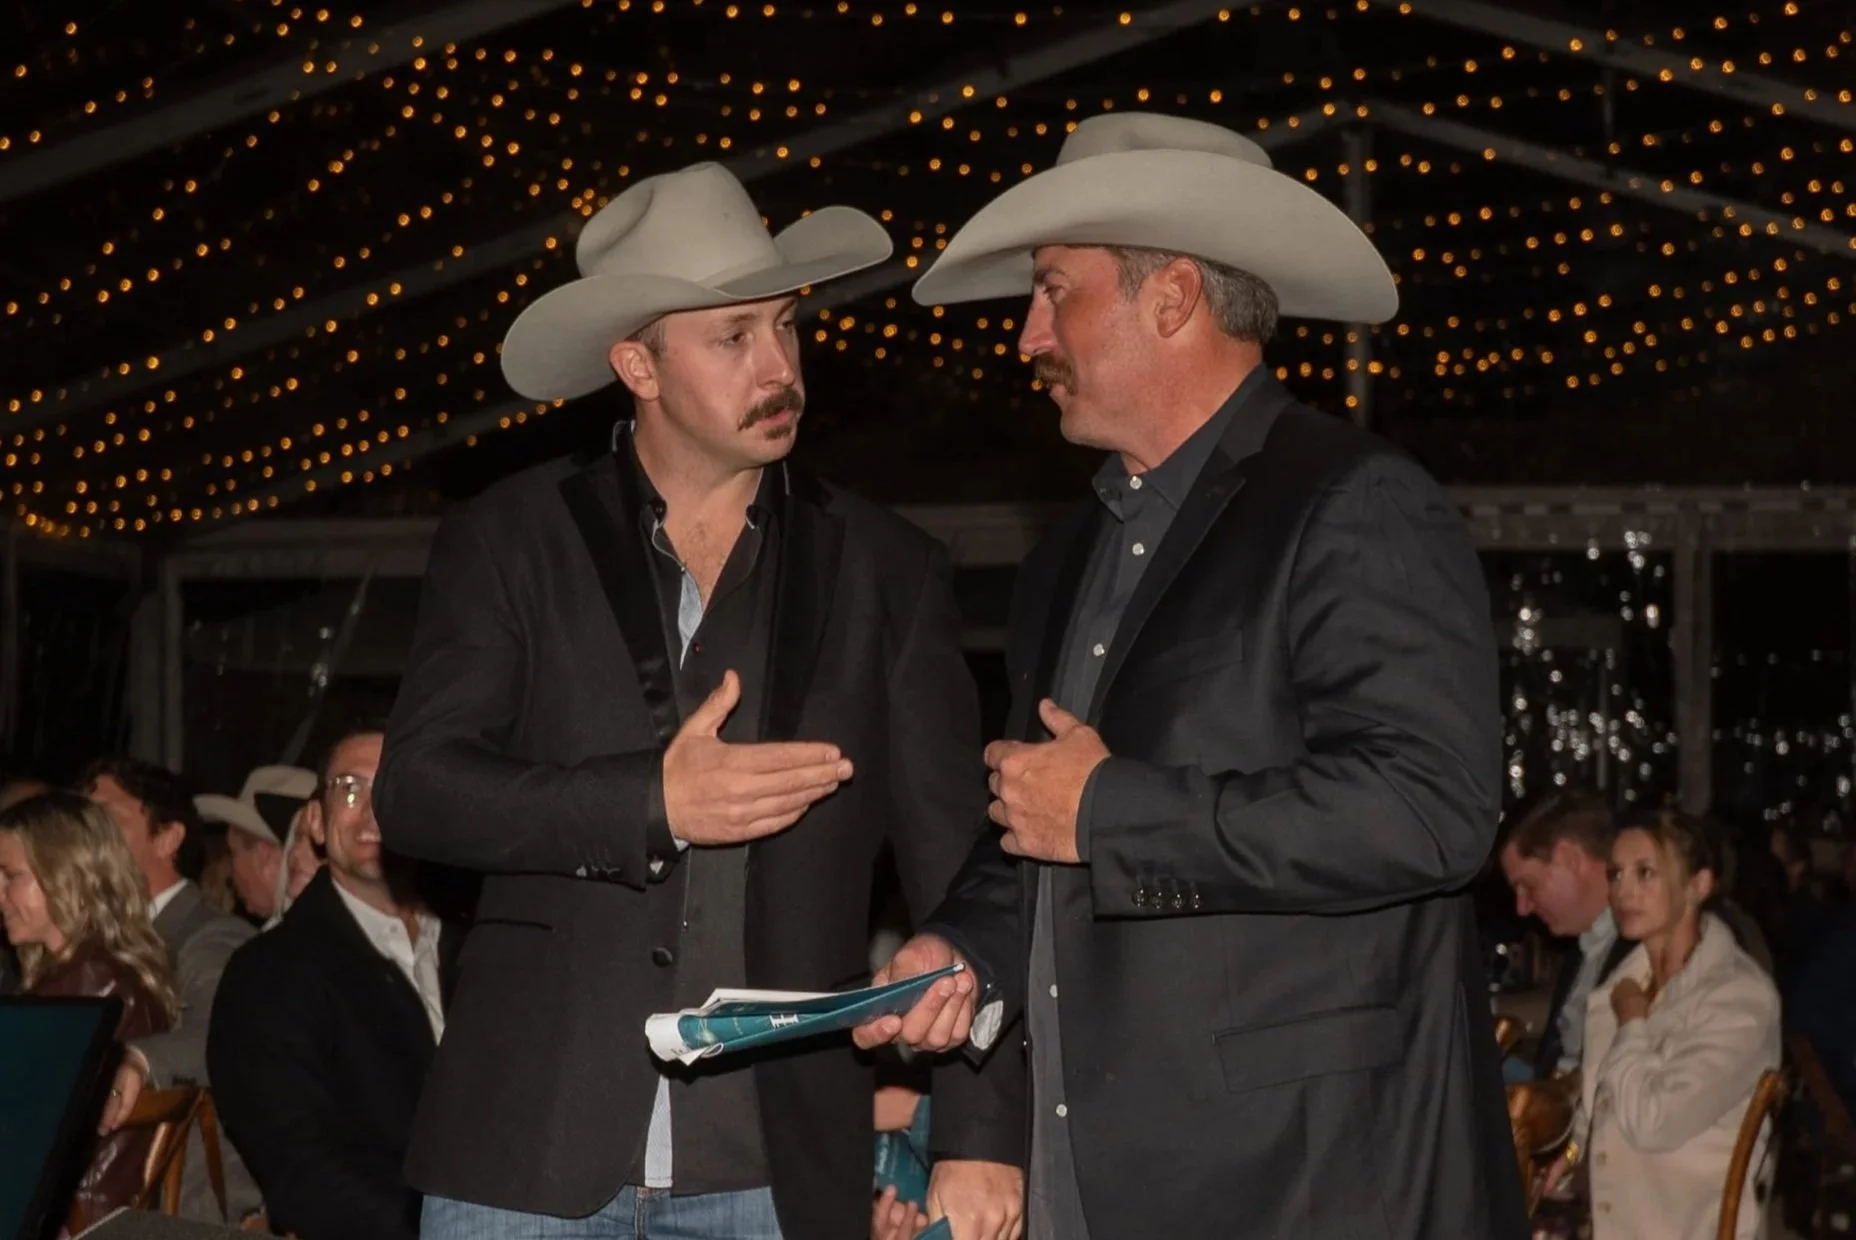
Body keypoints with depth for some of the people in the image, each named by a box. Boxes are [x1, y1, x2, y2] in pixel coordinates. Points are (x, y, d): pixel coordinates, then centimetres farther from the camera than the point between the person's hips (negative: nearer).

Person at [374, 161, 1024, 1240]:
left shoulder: (886, 572, 7)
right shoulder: (511, 542, 6)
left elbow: (958, 865, 3)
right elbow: (416, 787, -3)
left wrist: (982, 1133, -5)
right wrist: (651, 804, -17)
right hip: (531, 1151, 0)